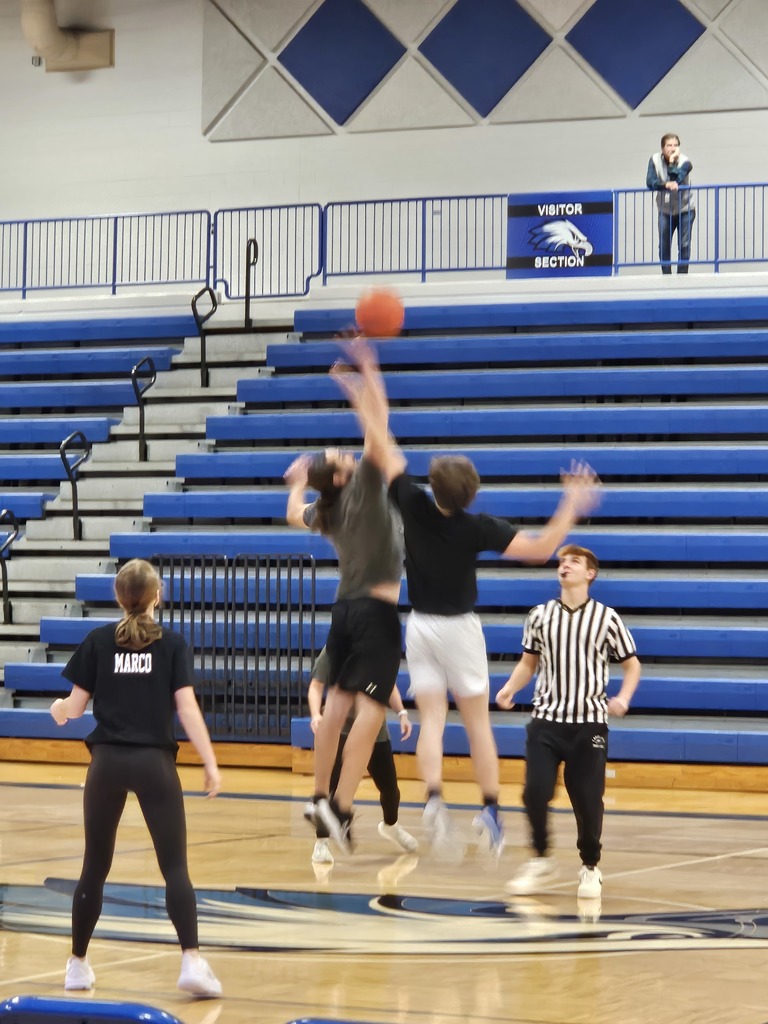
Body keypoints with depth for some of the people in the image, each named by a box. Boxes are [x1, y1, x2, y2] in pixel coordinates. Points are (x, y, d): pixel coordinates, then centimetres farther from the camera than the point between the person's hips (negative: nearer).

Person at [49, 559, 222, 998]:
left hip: (107, 762, 2)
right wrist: (211, 763, -3)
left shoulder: (99, 641, 4)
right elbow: (187, 707, -7)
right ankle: (192, 961, -16)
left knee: (95, 867, 13)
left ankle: (79, 963, 21)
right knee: (175, 867, -2)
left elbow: (76, 706, 5)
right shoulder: (173, 643, 0)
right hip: (155, 763, -2)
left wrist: (57, 710, 28)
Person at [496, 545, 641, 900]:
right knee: (536, 790, -9)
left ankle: (590, 868, 19)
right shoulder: (540, 615, 6)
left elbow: (631, 664, 7)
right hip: (546, 720, 2)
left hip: (589, 723, -2)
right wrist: (510, 688, -2)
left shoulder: (606, 618, -1)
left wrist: (623, 698, -11)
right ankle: (541, 860, 13)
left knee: (587, 798, -2)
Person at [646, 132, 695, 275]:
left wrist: (672, 161, -28)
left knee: (684, 245, -5)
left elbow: (674, 179, -29)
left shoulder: (685, 162, -16)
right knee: (664, 246, 1)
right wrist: (666, 185, -37)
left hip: (685, 210, -2)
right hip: (665, 211, 2)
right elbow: (650, 182, -22)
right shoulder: (655, 160, -10)